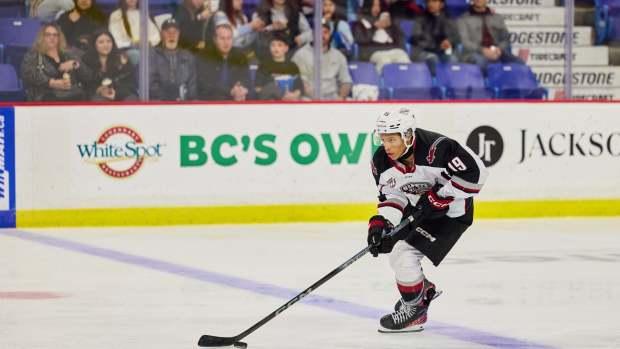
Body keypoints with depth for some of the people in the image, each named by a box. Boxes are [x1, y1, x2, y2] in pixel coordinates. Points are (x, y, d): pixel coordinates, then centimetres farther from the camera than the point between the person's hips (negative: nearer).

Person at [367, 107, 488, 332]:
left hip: (451, 211, -8)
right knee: (384, 244, 13)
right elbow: (392, 195, -1)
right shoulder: (382, 160, -12)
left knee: (404, 254, -19)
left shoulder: (436, 148, -35)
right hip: (417, 208, 8)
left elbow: (475, 173, -32)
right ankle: (425, 289, 34)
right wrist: (380, 223, -18)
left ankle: (414, 312, 2)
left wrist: (438, 197, -29)